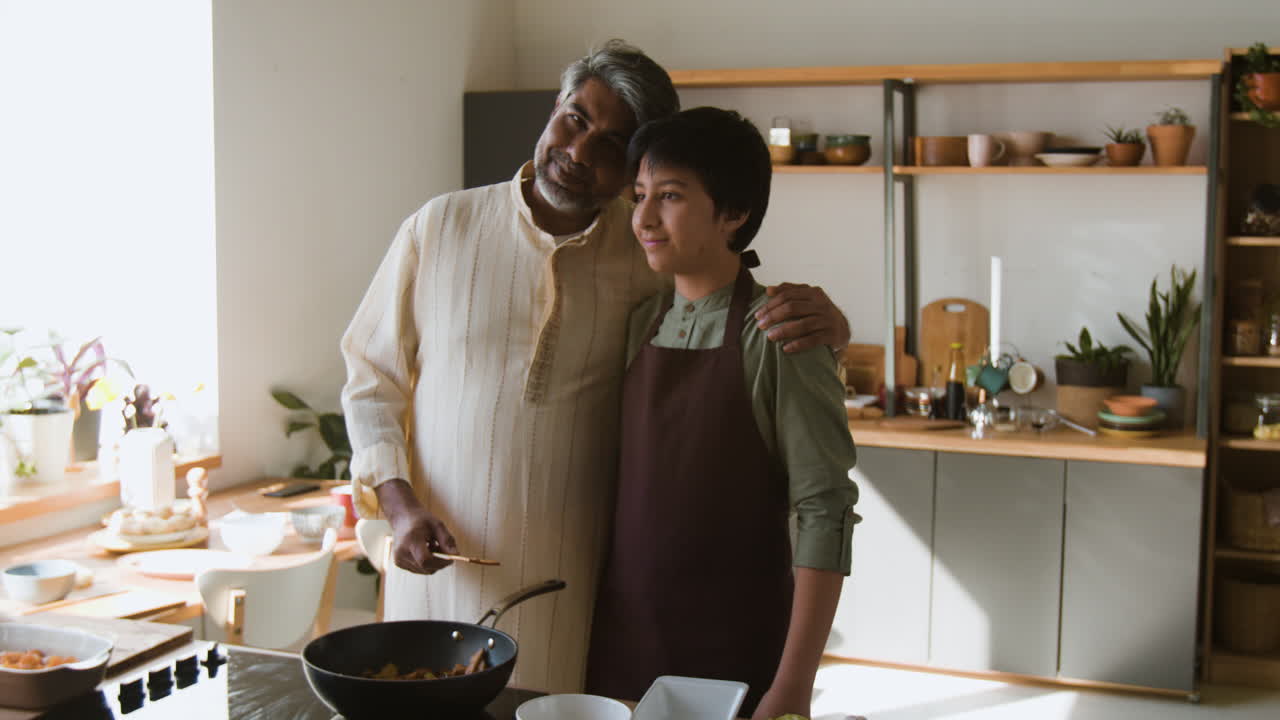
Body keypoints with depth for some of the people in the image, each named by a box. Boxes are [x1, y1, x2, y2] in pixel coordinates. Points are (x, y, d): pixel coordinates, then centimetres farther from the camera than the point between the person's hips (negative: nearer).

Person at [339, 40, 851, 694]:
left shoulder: (647, 255, -1)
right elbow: (372, 376, 6)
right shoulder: (440, 228, -1)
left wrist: (823, 324, -15)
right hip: (440, 566, 0)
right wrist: (398, 503, -7)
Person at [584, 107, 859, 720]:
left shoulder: (777, 335, -12)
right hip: (621, 640, 5)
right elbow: (625, 483, 10)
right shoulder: (637, 323, 4)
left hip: (737, 656, -5)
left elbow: (826, 514, -14)